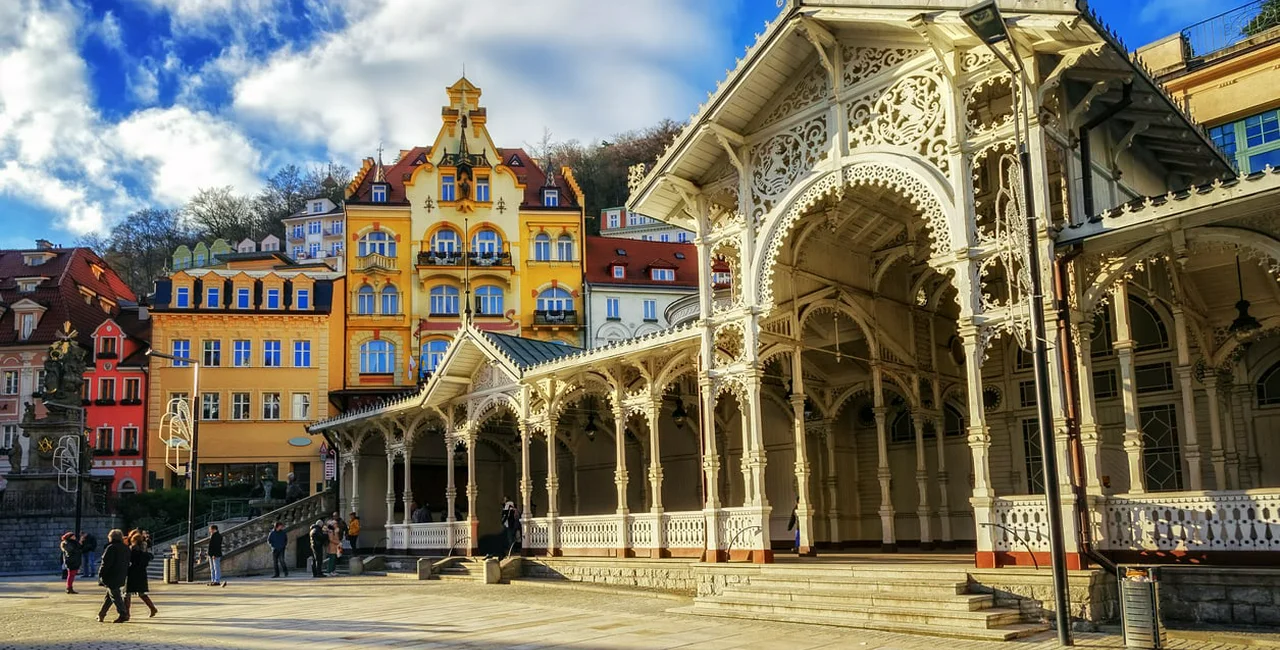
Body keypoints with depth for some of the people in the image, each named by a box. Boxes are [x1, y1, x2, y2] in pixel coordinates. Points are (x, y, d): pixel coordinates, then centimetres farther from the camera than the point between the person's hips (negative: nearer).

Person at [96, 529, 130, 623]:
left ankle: (123, 614, -6)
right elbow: (127, 563, 15)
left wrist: (101, 574, -9)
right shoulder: (126, 548, 10)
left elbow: (106, 563, -18)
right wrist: (125, 575, 21)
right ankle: (101, 614, 25)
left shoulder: (111, 548, -15)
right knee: (109, 595, 18)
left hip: (112, 576, -8)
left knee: (115, 595, -4)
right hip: (121, 576, 8)